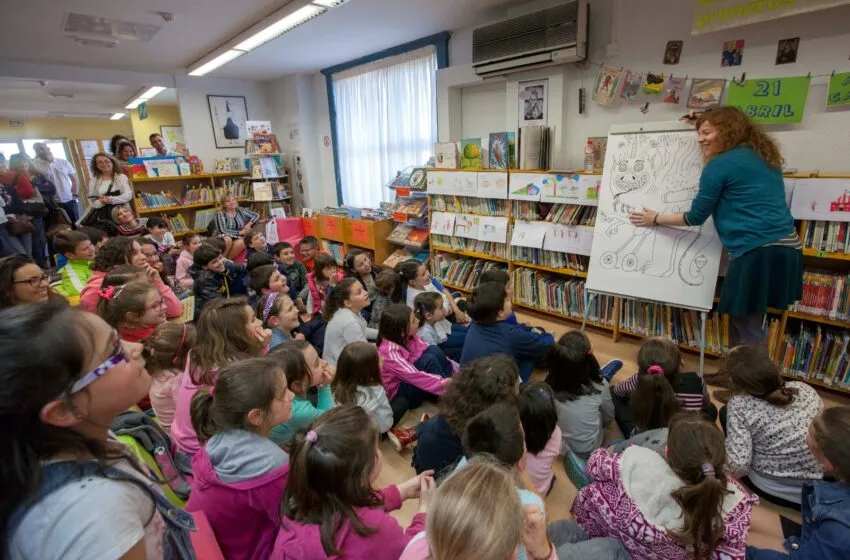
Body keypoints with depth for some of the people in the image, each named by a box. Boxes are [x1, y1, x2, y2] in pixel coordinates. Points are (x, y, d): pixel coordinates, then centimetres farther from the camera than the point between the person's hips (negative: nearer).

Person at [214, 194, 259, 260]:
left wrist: (249, 224, -6)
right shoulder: (220, 214, -8)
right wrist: (240, 232, -16)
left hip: (237, 238, 2)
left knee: (241, 242, -34)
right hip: (222, 238, -2)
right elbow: (222, 231, -17)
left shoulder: (241, 211, 6)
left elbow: (256, 215, 13)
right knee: (227, 239, -39)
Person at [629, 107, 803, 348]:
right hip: (786, 247, 9)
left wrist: (656, 219, 12)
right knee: (744, 321, 17)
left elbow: (696, 216, -1)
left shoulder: (720, 165, -6)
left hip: (758, 251, -9)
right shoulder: (763, 157, 17)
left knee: (747, 328, 0)